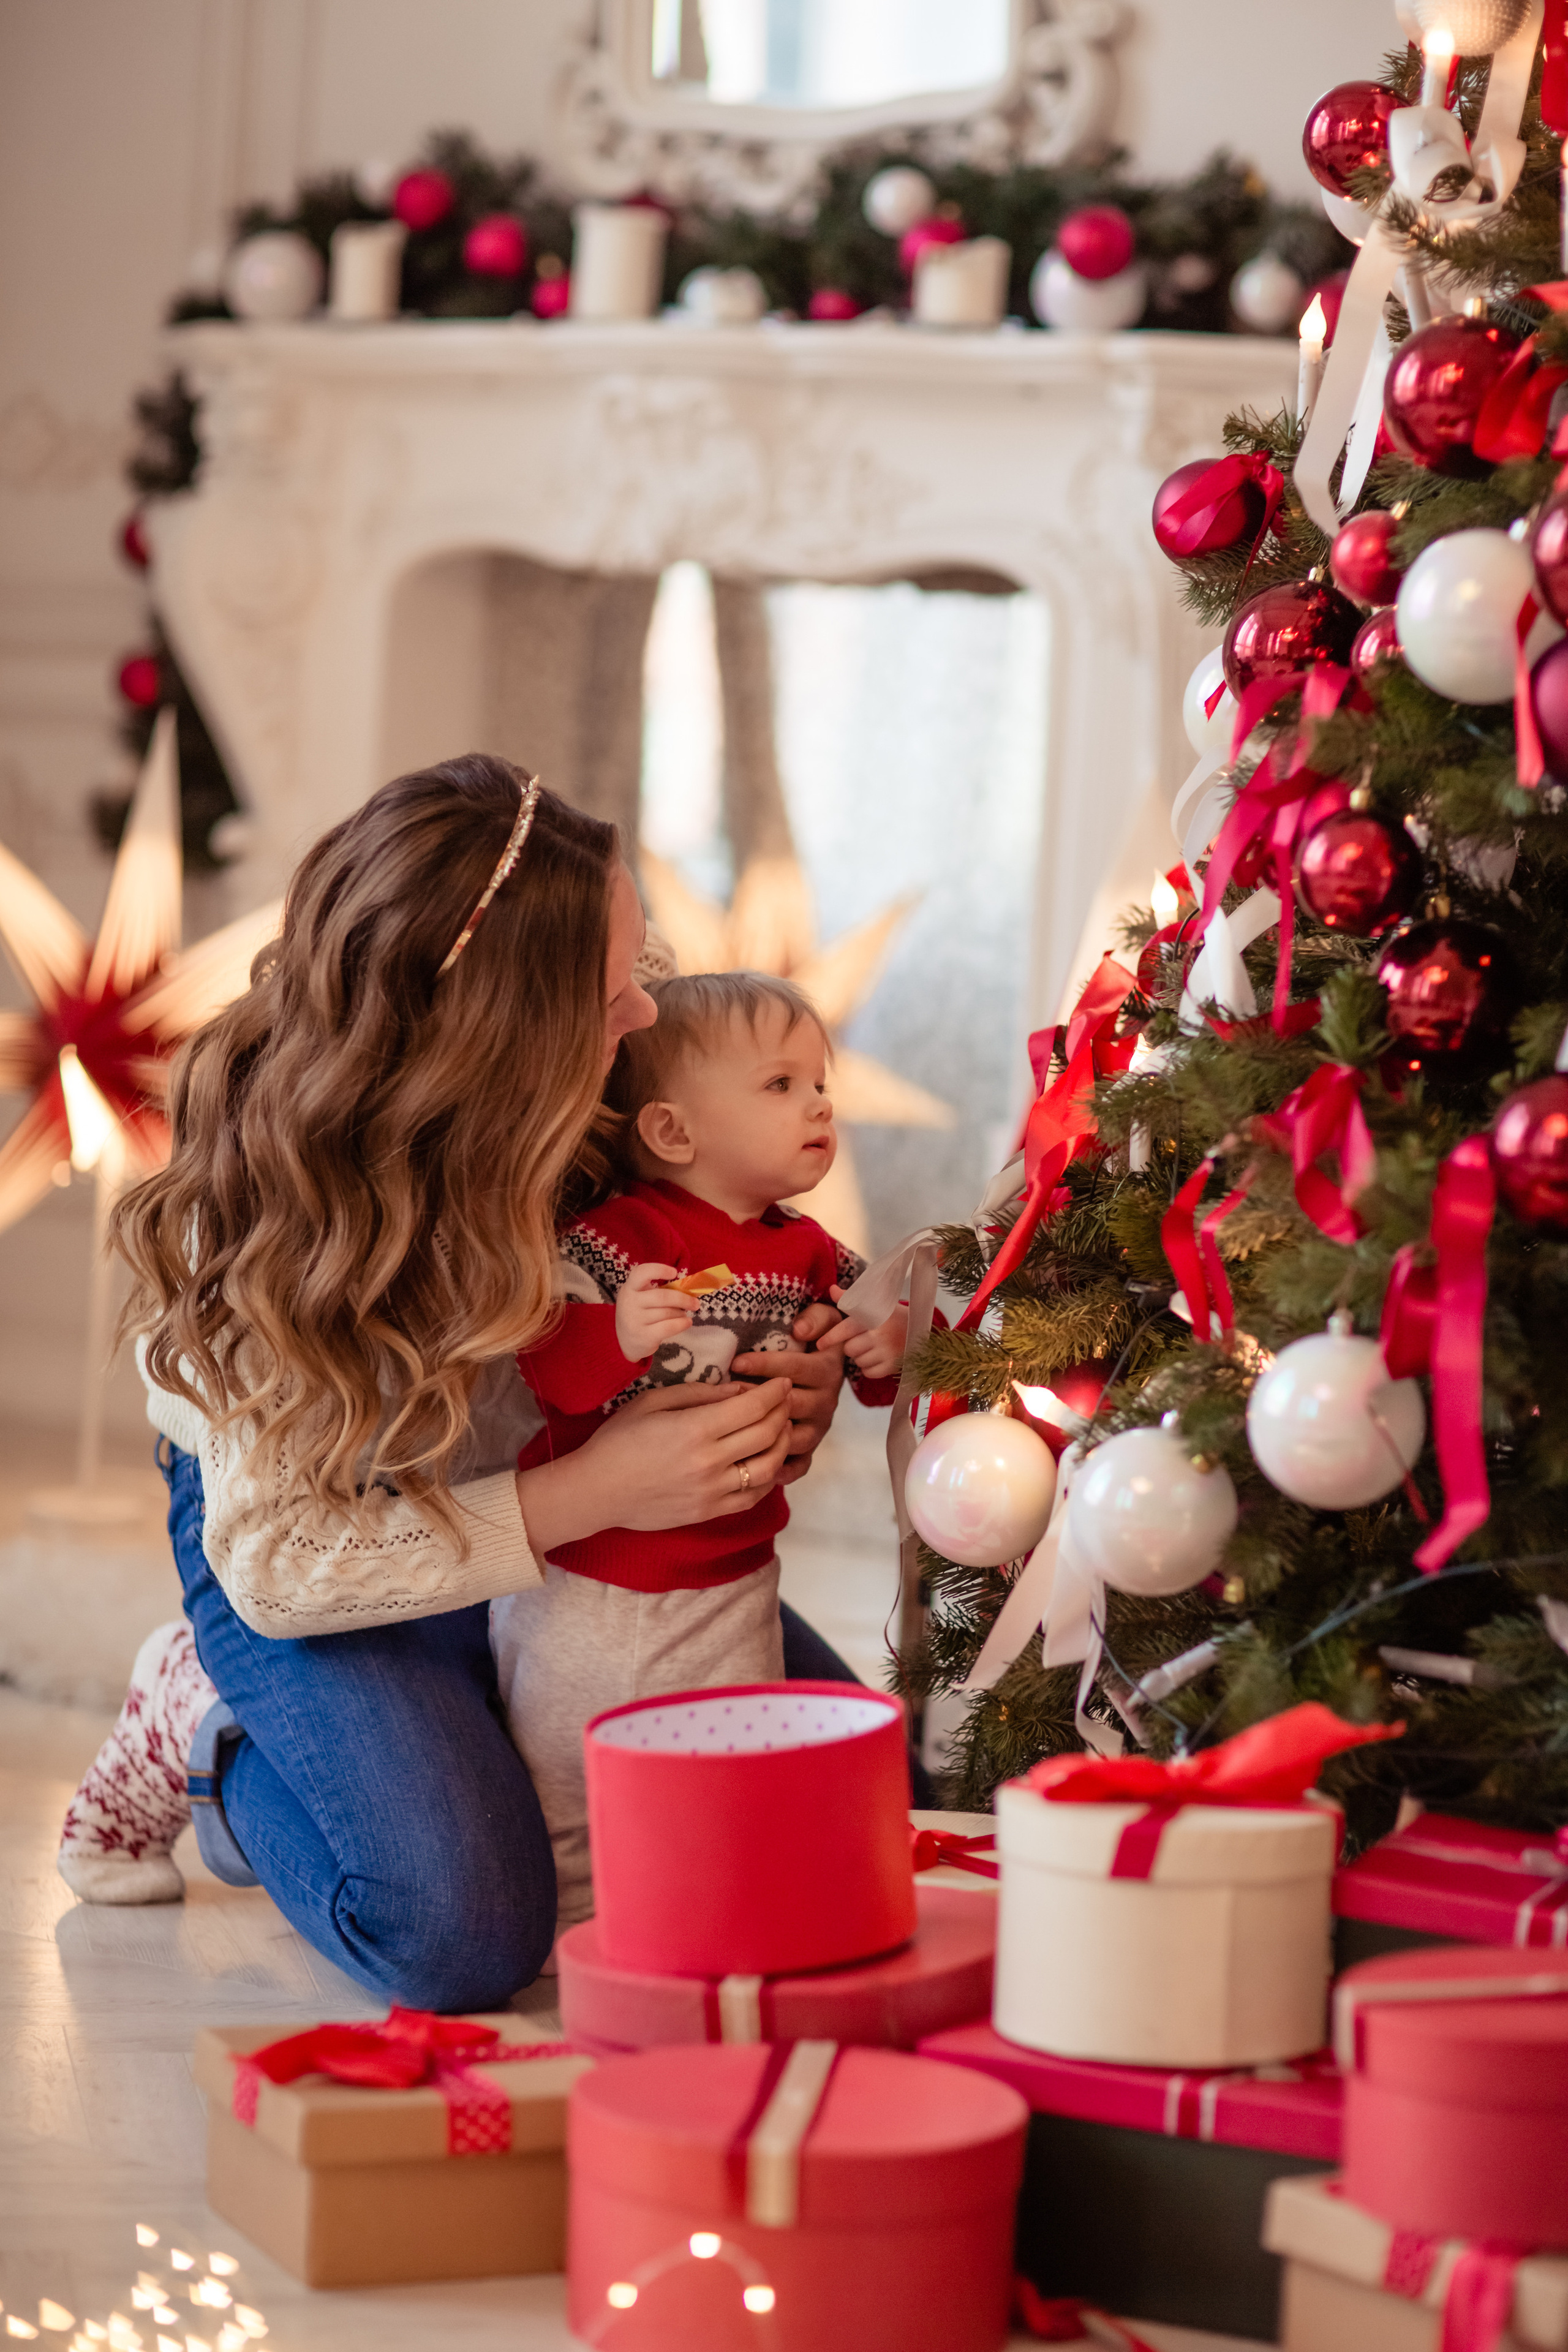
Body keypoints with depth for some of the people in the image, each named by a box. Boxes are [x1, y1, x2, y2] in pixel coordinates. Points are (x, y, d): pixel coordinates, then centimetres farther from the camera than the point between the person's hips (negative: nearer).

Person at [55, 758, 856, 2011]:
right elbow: (275, 1564, -29)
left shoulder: (564, 1117, -20)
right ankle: (205, 1733, 5)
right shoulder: (271, 1208, -34)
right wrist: (587, 1493, -36)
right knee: (465, 1931, -26)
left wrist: (775, 1402, -23)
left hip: (553, 1501, 6)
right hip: (311, 1547, -6)